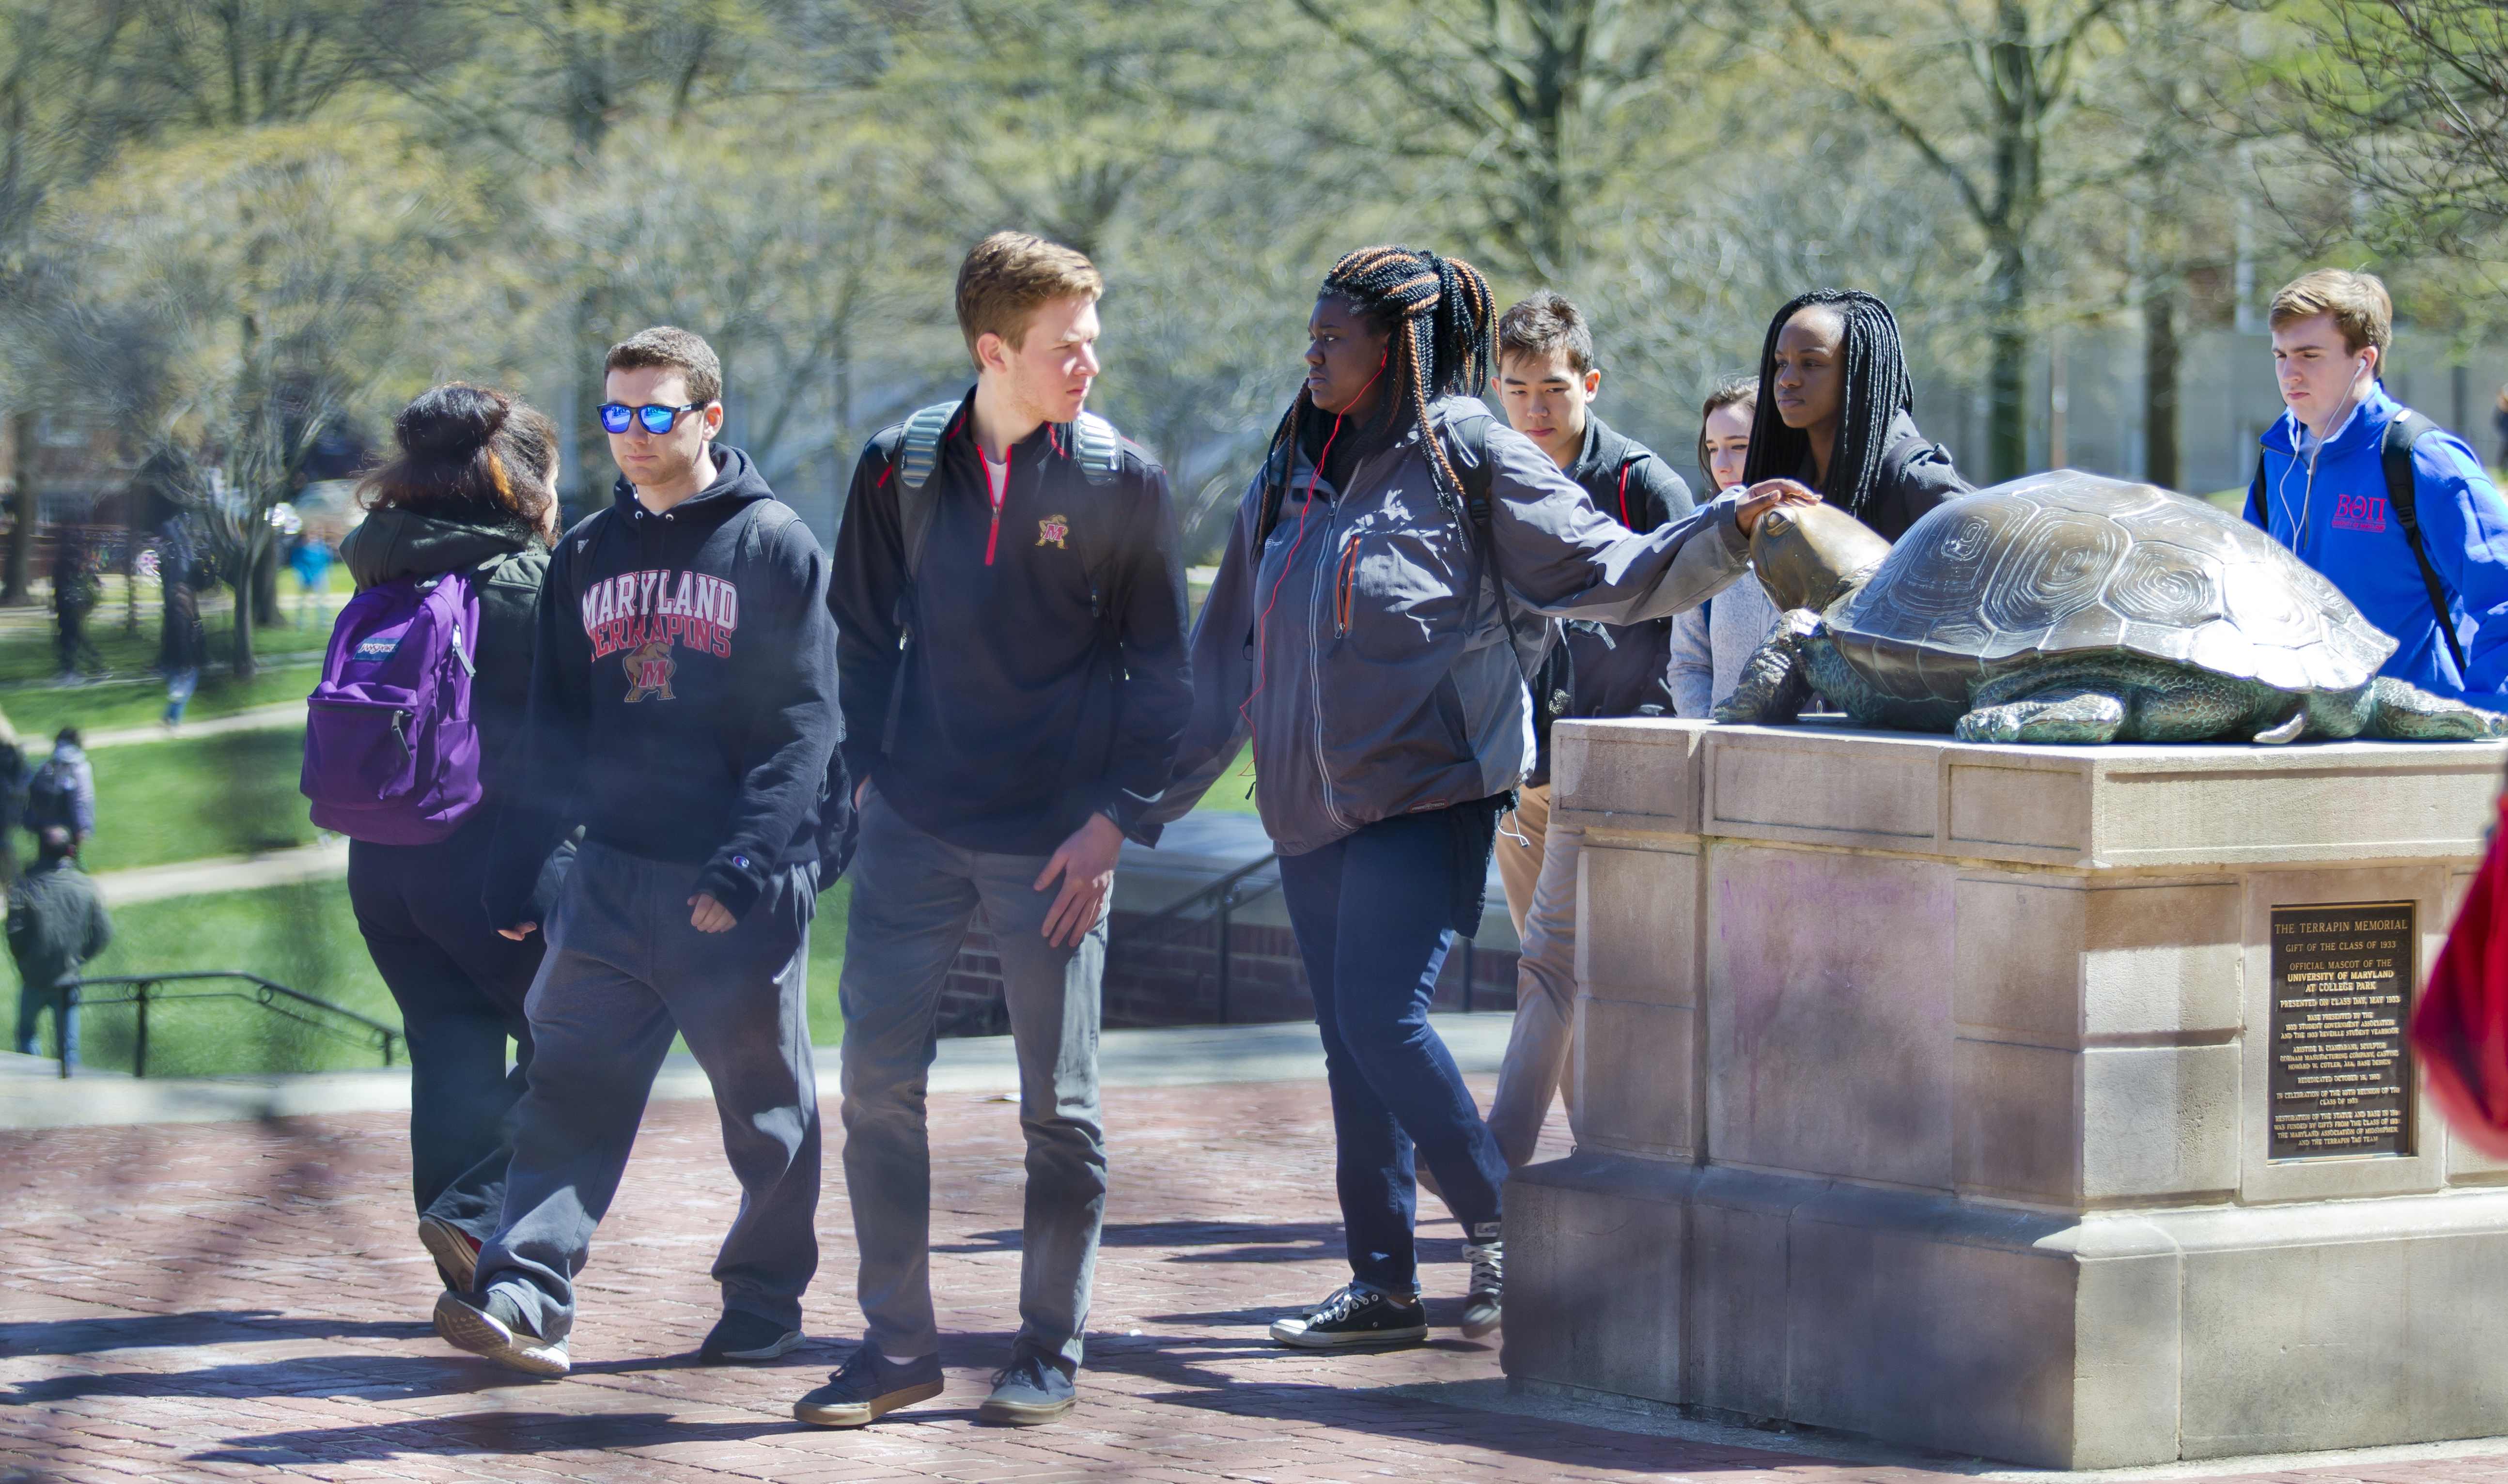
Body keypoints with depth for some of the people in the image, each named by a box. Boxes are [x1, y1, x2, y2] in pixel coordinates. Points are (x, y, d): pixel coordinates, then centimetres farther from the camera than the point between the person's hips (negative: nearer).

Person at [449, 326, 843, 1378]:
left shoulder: (774, 546, -2)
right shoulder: (587, 556, 13)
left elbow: (805, 721, -8)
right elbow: (554, 727, 15)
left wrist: (744, 863, -18)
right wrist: (515, 871, 8)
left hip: (743, 891, -4)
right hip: (612, 876, 4)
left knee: (766, 1104, 6)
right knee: (573, 1084, -7)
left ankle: (765, 1297, 19)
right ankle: (525, 1295, -15)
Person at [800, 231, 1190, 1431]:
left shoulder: (1121, 482, -3)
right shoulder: (901, 467, 1)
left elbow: (1157, 668, 1)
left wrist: (1114, 818, -6)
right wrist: (872, 771, 6)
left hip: (1054, 841, -2)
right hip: (913, 833, 2)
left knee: (1058, 1104, 2)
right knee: (878, 1082, -1)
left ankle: (1051, 1347, 15)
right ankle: (896, 1343, 8)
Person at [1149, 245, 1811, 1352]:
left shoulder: (1466, 456, -3)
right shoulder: (1290, 476, 14)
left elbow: (1609, 572, -6)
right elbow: (1226, 658, 21)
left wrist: (1728, 529, -20)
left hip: (1427, 798, -6)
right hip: (1313, 805, 7)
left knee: (1383, 1016, -17)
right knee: (1350, 1040, 6)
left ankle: (1499, 1227, -2)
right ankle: (1382, 1281, 12)